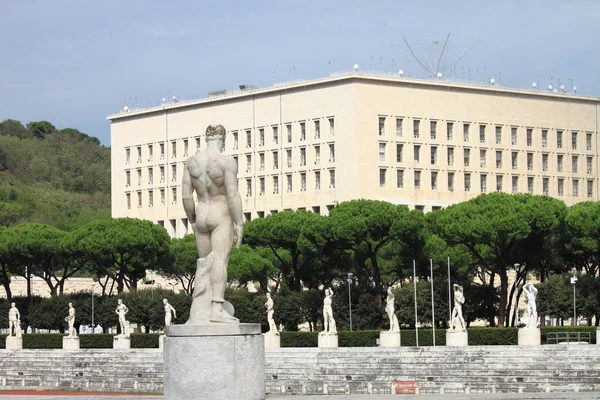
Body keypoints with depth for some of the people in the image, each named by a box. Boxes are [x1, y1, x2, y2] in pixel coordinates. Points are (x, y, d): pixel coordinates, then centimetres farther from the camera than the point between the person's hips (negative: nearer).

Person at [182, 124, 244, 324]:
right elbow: (233, 195, -17)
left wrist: (192, 220, 14)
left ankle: (198, 309, 13)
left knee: (205, 263, 16)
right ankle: (217, 309, -26)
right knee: (221, 261, -14)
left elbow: (186, 196, 1)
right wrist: (239, 224, -12)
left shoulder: (191, 161, 2)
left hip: (201, 217, 5)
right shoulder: (227, 162, -12)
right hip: (222, 217, -5)